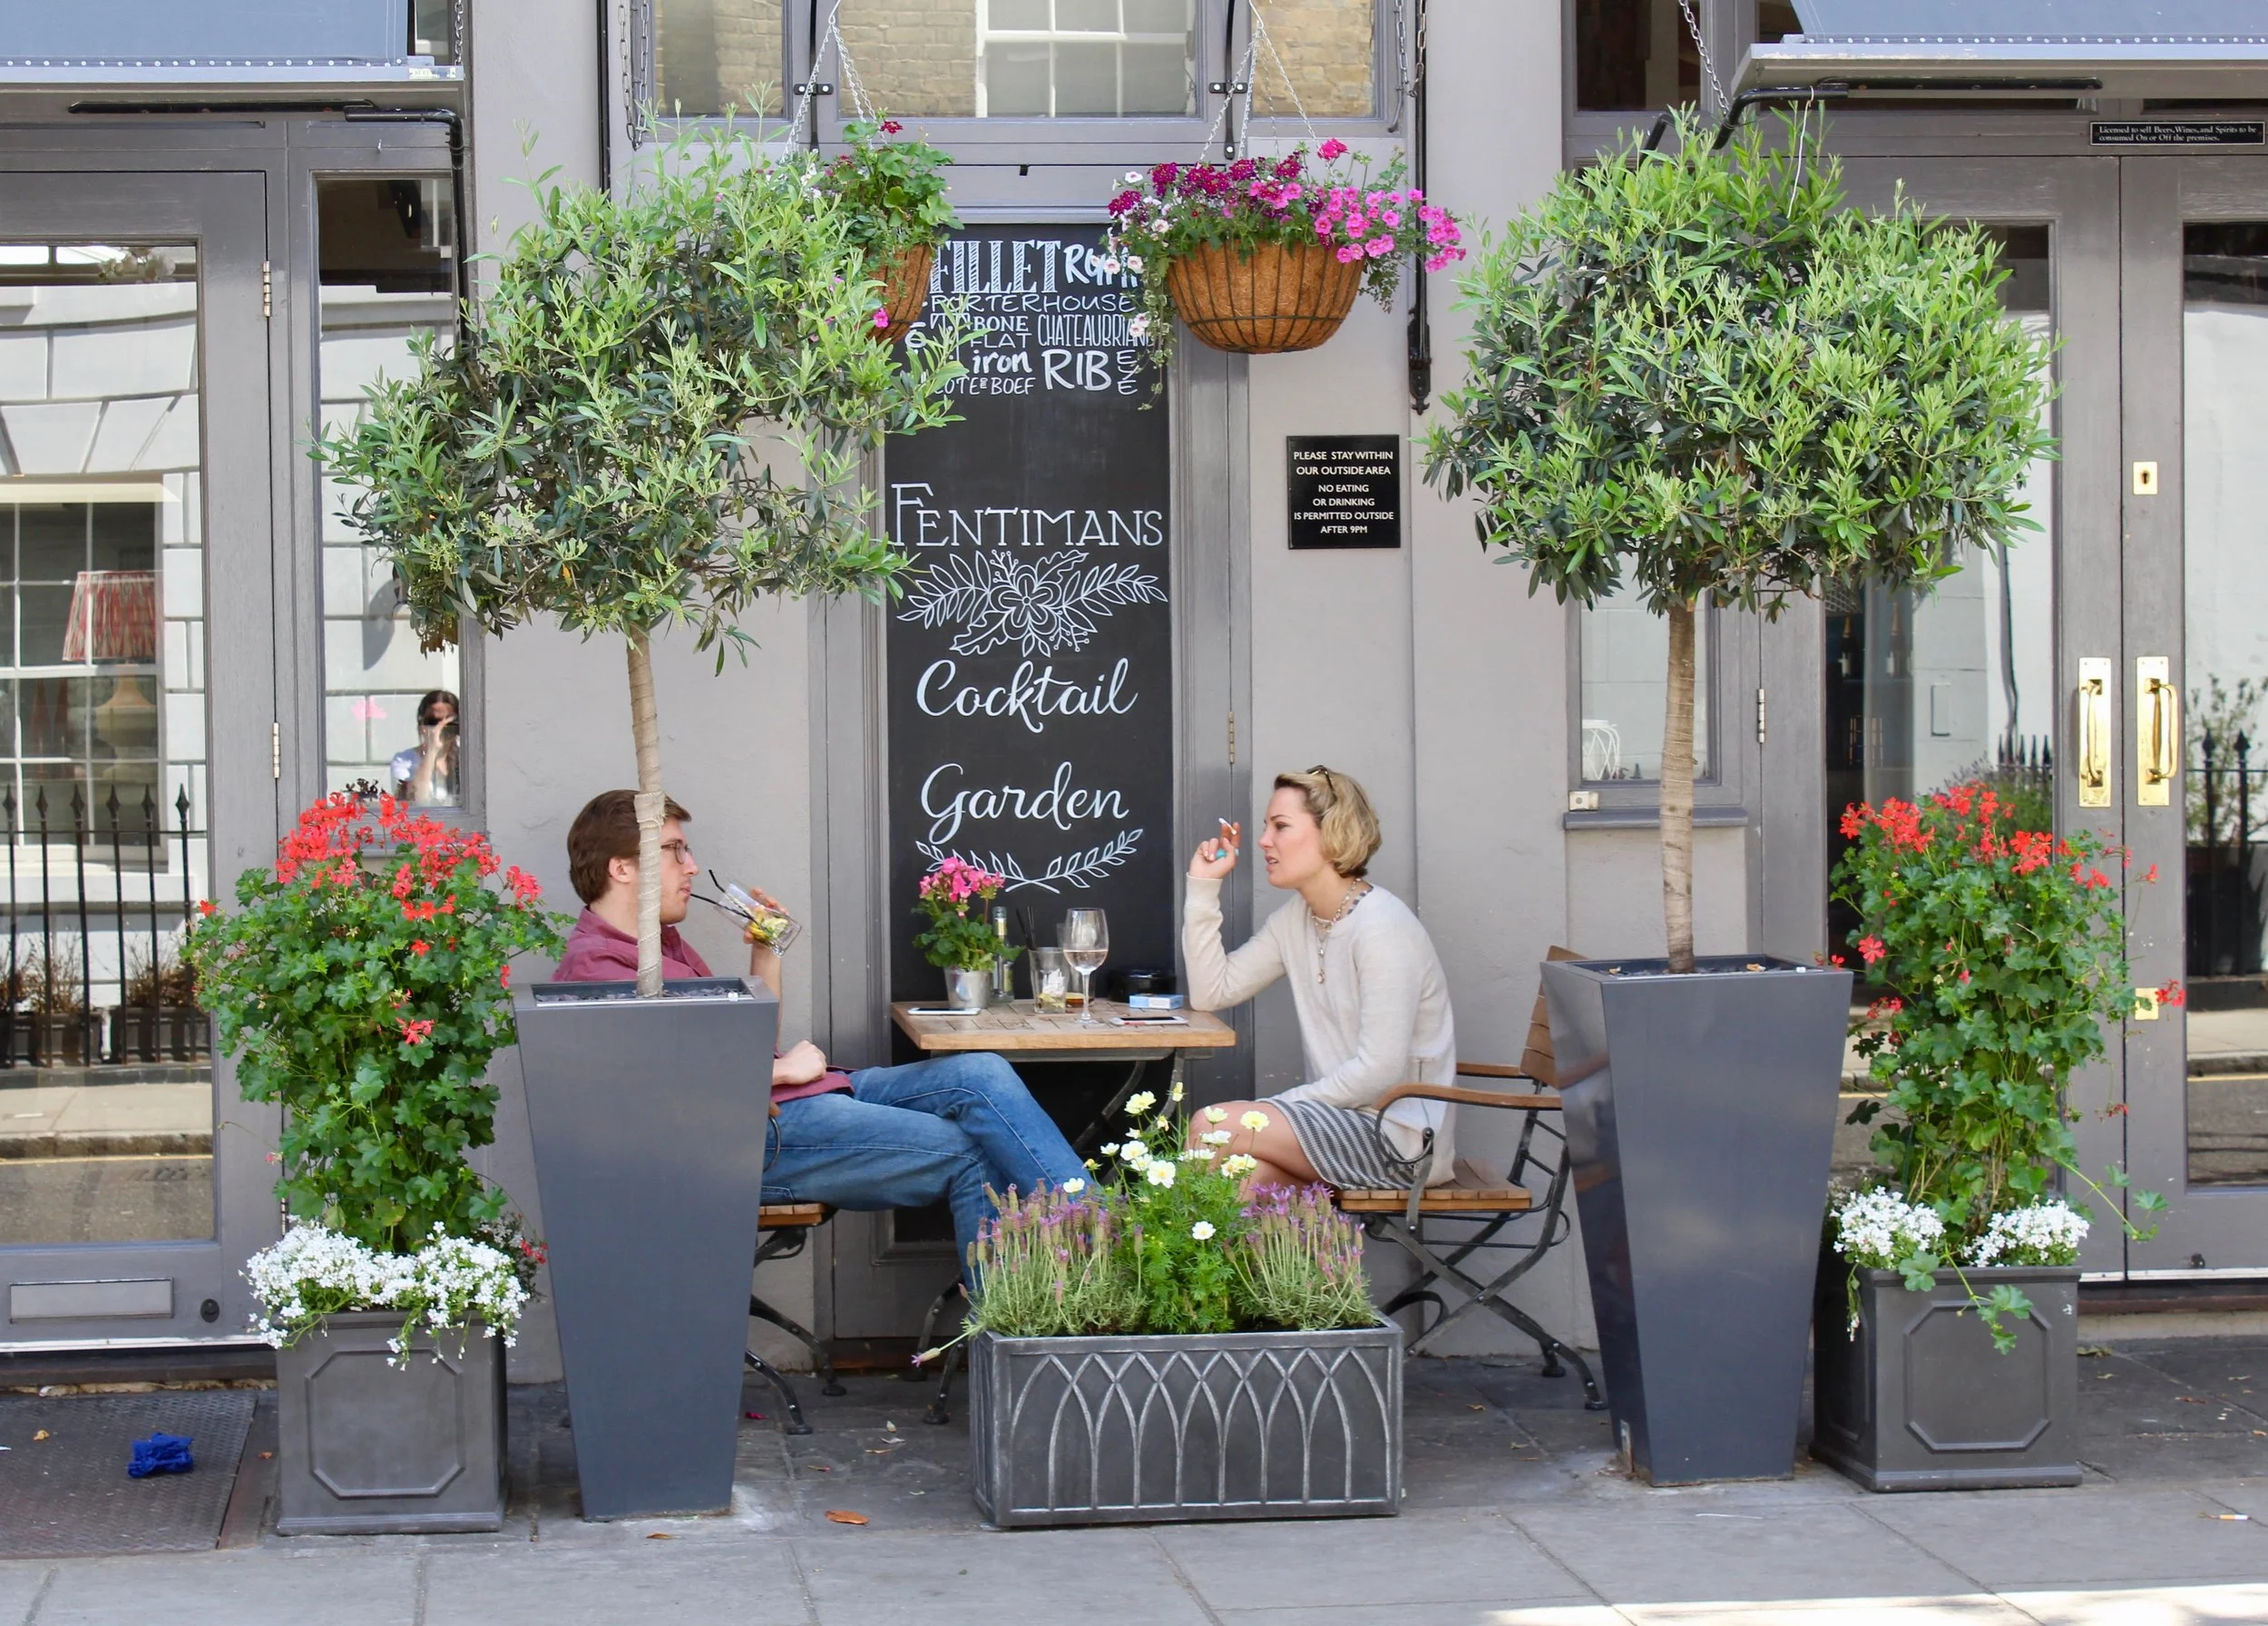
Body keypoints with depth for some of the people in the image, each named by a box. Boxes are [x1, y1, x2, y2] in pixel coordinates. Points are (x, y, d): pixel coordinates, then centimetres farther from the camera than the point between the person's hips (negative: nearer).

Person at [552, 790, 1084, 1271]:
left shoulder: (665, 946, 25)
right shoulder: (595, 965, -7)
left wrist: (765, 949, 16)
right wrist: (782, 1070, -10)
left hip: (811, 1093, 10)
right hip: (760, 1132, -10)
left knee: (982, 1074, -9)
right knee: (967, 1154, -17)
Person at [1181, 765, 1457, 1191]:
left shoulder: (1381, 927, -16)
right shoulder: (1295, 919, 11)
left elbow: (1379, 1072, -20)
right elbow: (1211, 993, 8)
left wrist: (1279, 1104, -16)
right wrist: (1204, 887, 6)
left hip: (1400, 1135, -7)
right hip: (1344, 1116, 7)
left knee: (1212, 1127, -20)